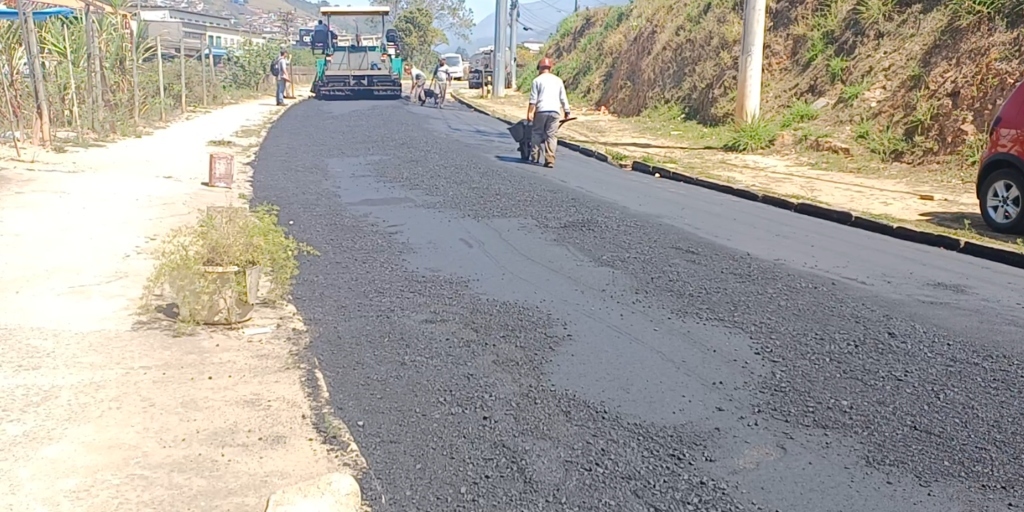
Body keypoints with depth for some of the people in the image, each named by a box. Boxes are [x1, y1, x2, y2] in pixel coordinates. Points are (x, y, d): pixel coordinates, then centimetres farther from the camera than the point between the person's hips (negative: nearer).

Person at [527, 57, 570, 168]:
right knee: (551, 135, 2)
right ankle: (550, 160, -6)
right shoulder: (558, 80, 14)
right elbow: (563, 98, 12)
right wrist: (567, 111, 15)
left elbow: (533, 99, -2)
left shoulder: (537, 80, 4)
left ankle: (535, 157, 6)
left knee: (537, 134, 10)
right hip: (554, 111, 2)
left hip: (541, 111, -2)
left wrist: (530, 112, -2)